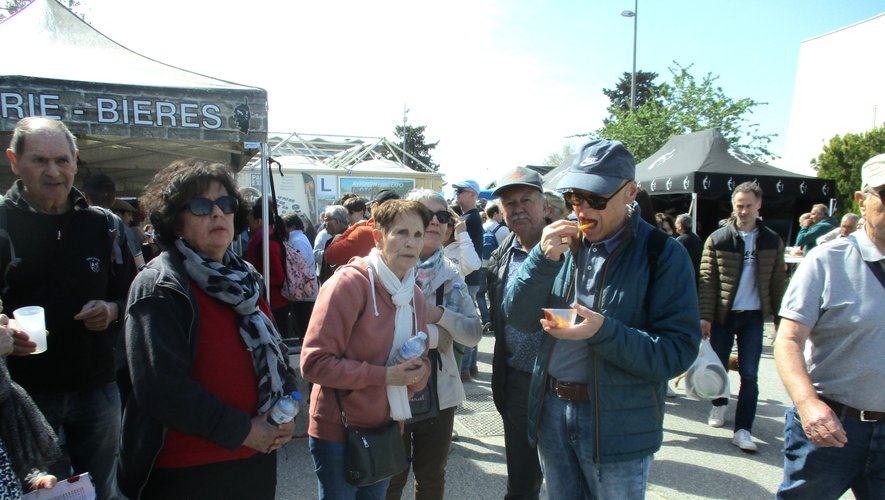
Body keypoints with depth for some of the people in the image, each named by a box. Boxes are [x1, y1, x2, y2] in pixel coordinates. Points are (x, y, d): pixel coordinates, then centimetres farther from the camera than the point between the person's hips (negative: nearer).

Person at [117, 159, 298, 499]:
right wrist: (241, 430, -19)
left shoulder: (246, 280, 6)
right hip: (184, 470, -6)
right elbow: (161, 387, -22)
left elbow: (273, 351, 11)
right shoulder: (159, 287, -15)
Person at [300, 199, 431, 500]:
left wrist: (417, 372, -9)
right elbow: (314, 362, -22)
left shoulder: (414, 294, 5)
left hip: (387, 431, 7)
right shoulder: (350, 283, -20)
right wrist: (384, 375, -26)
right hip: (339, 433, -7)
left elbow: (422, 357, 14)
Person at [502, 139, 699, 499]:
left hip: (618, 426, -4)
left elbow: (679, 352, -17)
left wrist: (603, 331, -31)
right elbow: (518, 317, -5)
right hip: (551, 410, 5)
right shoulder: (565, 242, 1)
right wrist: (544, 259, -20)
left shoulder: (662, 254, -12)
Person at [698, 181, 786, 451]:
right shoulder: (717, 239, -3)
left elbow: (778, 282, 6)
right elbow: (707, 281, -6)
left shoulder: (772, 241, 3)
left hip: (753, 316, 1)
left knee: (749, 375, -1)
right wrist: (705, 316, -11)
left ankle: (743, 429, 5)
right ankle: (719, 404, 39)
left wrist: (780, 318, 3)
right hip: (722, 315, 0)